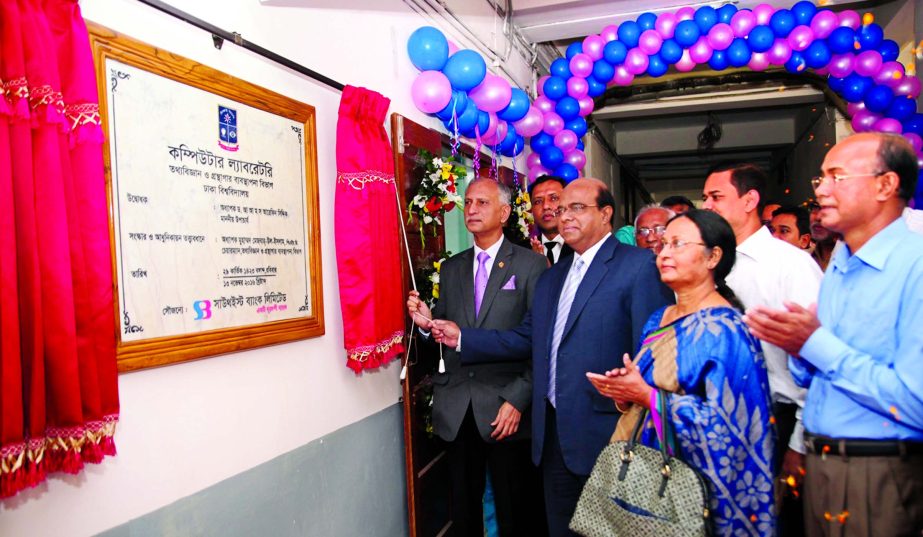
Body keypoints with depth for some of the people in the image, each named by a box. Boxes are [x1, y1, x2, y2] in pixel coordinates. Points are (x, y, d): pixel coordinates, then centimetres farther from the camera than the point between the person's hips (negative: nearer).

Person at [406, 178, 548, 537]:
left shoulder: (531, 265, -3)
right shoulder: (450, 268, 12)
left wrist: (517, 401, -14)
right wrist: (427, 322, -9)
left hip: (505, 408, -4)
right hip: (456, 410, 4)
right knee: (464, 508, 15)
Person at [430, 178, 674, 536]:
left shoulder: (639, 266, -10)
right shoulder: (551, 278, 15)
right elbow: (526, 340, 12)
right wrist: (463, 339, 6)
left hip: (606, 435, -7)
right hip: (554, 434, 7)